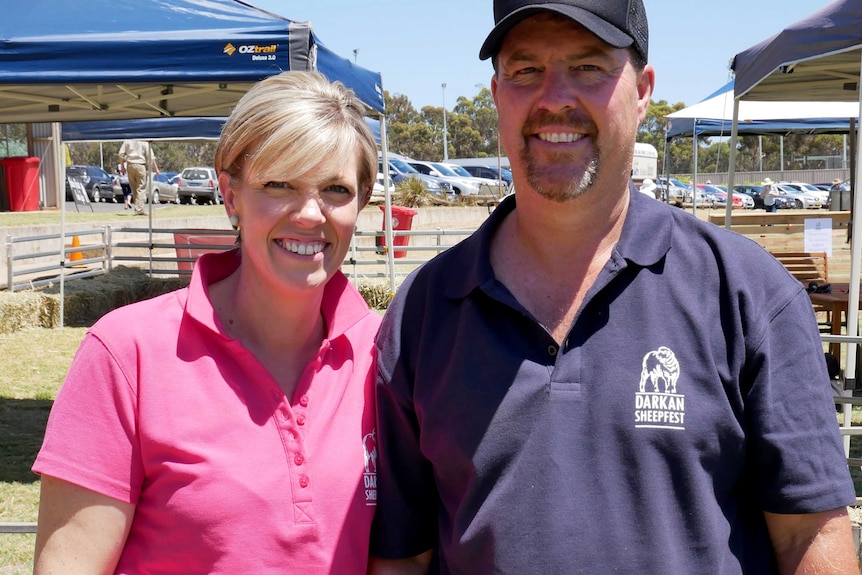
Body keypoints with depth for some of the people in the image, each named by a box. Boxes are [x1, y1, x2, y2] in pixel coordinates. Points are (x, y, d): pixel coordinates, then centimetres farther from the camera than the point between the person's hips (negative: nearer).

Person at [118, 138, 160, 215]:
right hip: (140, 165, -3)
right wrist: (156, 169, 2)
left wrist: (122, 167, 12)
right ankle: (139, 210, -10)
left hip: (130, 165, 3)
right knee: (141, 188, -1)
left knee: (134, 188, 12)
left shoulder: (127, 141, 4)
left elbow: (121, 154, 4)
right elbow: (151, 157, -5)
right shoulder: (144, 142, -4)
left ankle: (139, 209, 14)